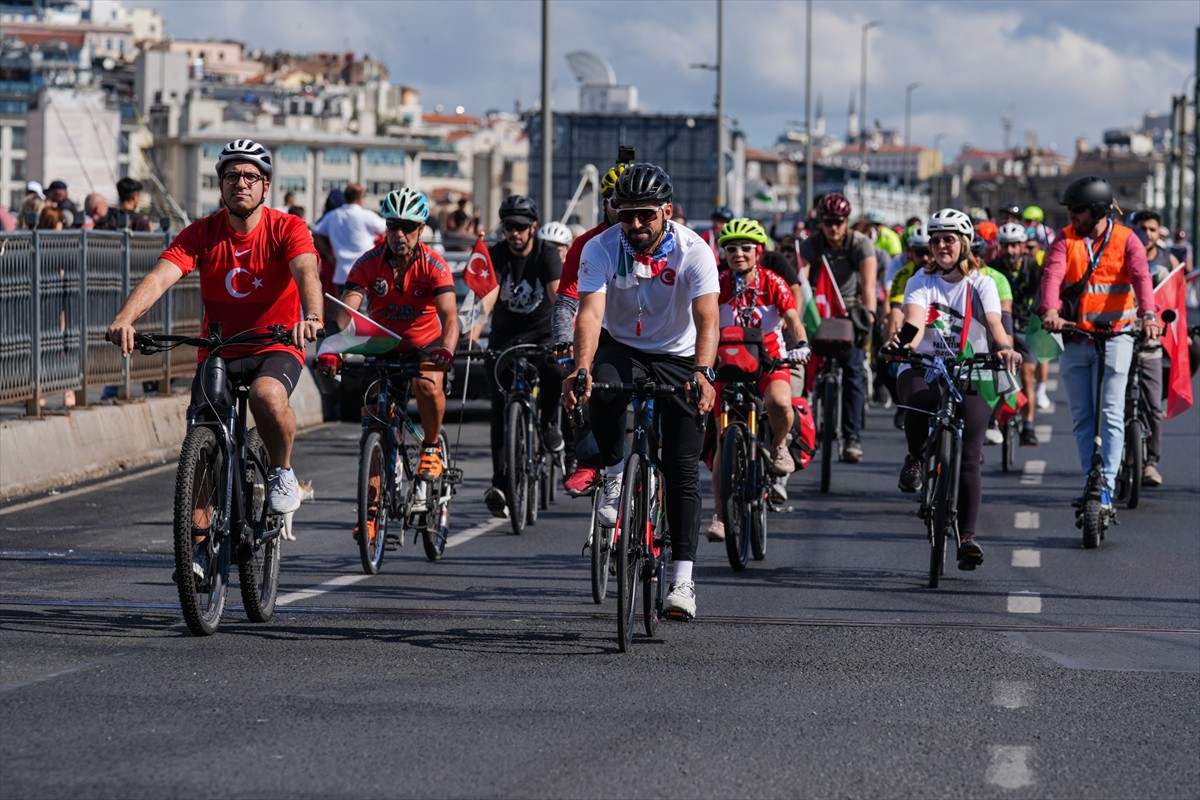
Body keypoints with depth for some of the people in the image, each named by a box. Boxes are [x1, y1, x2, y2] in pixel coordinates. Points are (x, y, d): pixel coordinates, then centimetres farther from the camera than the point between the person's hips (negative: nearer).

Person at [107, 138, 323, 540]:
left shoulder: (287, 229, -11)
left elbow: (306, 272, -29)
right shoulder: (201, 234, -7)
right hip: (218, 352, 3)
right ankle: (199, 545, 11)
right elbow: (160, 277, -21)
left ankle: (282, 471, -7)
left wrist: (311, 317, -52)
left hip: (276, 348, -3)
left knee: (267, 396, -35)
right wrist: (125, 319, -40)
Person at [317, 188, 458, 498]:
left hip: (424, 346, -2)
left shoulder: (433, 265, -18)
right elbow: (347, 310, -25)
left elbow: (449, 315, -29)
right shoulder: (369, 263, -15)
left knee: (427, 385, -34)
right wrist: (332, 349, -44)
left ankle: (432, 448, -6)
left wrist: (446, 349, -51)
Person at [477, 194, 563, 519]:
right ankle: (500, 483, -12)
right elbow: (489, 295, -22)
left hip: (541, 333, -1)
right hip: (504, 336, 1)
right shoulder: (496, 255, -8)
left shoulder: (547, 254, -10)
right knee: (501, 407, -10)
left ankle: (547, 422, -1)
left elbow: (556, 294, -24)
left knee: (555, 370, -33)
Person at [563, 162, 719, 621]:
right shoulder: (601, 249, -18)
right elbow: (591, 312, -30)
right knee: (602, 389, -36)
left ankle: (683, 578, -7)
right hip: (622, 348, 1)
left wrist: (702, 373, -50)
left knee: (683, 469, -9)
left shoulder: (694, 251, -20)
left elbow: (707, 319, -32)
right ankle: (614, 472, -10)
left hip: (678, 358, 0)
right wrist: (581, 370, -48)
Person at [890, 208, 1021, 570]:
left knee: (969, 458, -12)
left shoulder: (981, 283, 5)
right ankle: (915, 457, -3)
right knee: (919, 400, -36)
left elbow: (994, 322, -11)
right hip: (924, 367, 0)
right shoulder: (921, 281, 5)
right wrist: (905, 337, -39)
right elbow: (914, 318, -14)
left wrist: (1005, 347, -34)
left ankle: (967, 537, -6)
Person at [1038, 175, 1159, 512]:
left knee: (1110, 416, -7)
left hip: (1114, 335, -3)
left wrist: (1148, 314, -37)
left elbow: (1141, 277, -18)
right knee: (1082, 418, 6)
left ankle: (1107, 488, -7)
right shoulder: (1066, 239, 3)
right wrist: (1050, 310, -34)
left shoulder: (1125, 239, -3)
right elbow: (1053, 274, -14)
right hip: (1075, 336, 3)